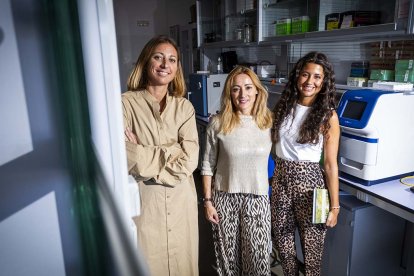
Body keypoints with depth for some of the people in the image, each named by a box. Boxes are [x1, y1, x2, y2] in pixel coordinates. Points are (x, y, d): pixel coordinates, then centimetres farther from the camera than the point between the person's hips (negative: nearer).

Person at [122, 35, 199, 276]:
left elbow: (189, 160, -9)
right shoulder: (126, 103, -9)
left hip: (180, 201, 3)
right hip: (143, 201, -3)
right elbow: (127, 158, -20)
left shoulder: (184, 107, 1)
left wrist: (145, 156, -14)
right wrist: (173, 150, -12)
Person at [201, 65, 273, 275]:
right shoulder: (218, 123, -9)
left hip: (257, 199, 1)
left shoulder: (269, 122, -3)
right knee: (228, 257, 15)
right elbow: (208, 165, -3)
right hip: (225, 199, 0)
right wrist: (208, 201, -4)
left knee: (258, 259, 8)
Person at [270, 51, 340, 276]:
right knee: (282, 243, 15)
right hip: (280, 179, 4)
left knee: (311, 249, 8)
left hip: (309, 182, -3)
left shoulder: (327, 115, -8)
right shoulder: (283, 107, 4)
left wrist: (334, 206, -6)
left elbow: (330, 164, -7)